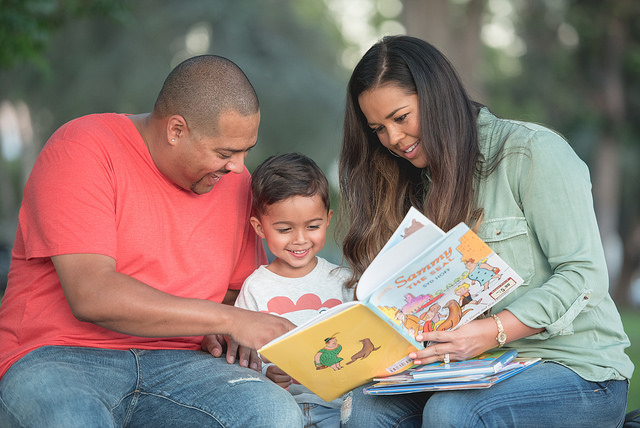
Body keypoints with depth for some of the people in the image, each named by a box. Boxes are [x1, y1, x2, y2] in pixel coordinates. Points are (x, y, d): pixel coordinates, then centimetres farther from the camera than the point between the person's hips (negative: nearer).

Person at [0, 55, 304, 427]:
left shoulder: (234, 180, 11)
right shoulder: (83, 151, -9)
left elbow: (241, 288, 26)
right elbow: (91, 295, -20)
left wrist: (222, 337, 1)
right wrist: (226, 319, -18)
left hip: (173, 363, 5)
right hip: (55, 356, -4)